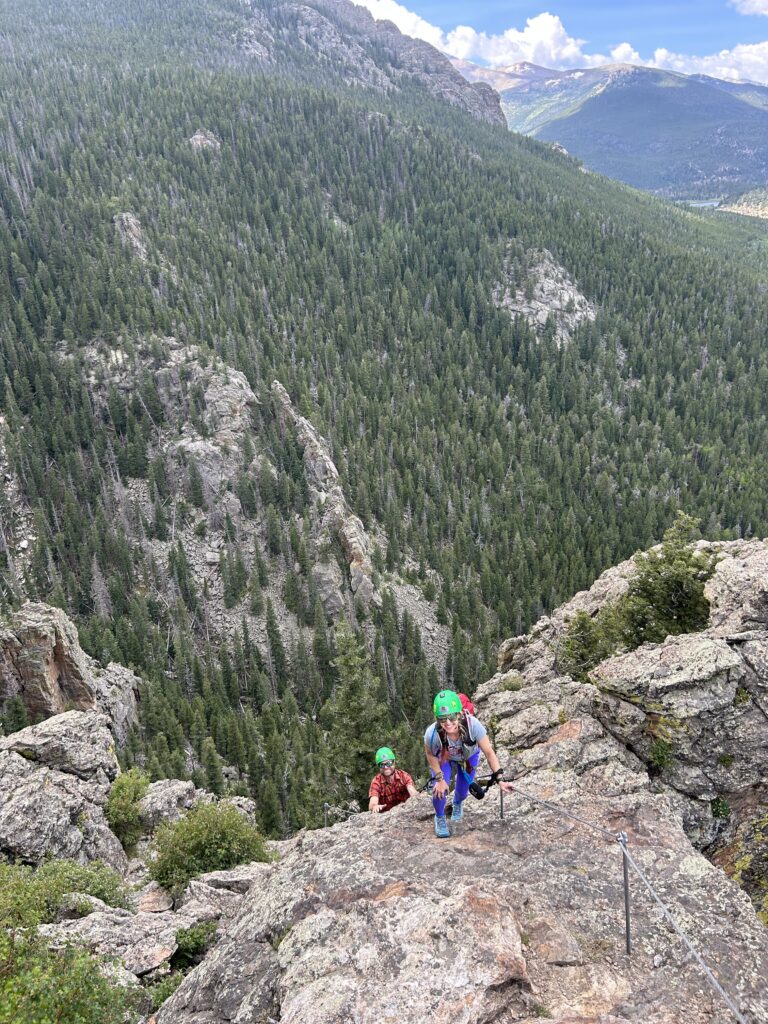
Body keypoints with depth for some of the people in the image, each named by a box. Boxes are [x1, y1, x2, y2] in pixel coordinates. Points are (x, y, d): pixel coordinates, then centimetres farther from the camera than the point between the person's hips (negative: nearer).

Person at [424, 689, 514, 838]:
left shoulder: (473, 725, -45)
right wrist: (439, 778, -15)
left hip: (469, 756, 1)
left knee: (463, 790, 8)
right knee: (439, 790, -13)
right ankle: (440, 818, 22)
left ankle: (457, 804, 48)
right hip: (443, 757, -1)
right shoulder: (432, 734, -42)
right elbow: (430, 755, -17)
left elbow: (489, 753, -30)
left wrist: (500, 780, -31)